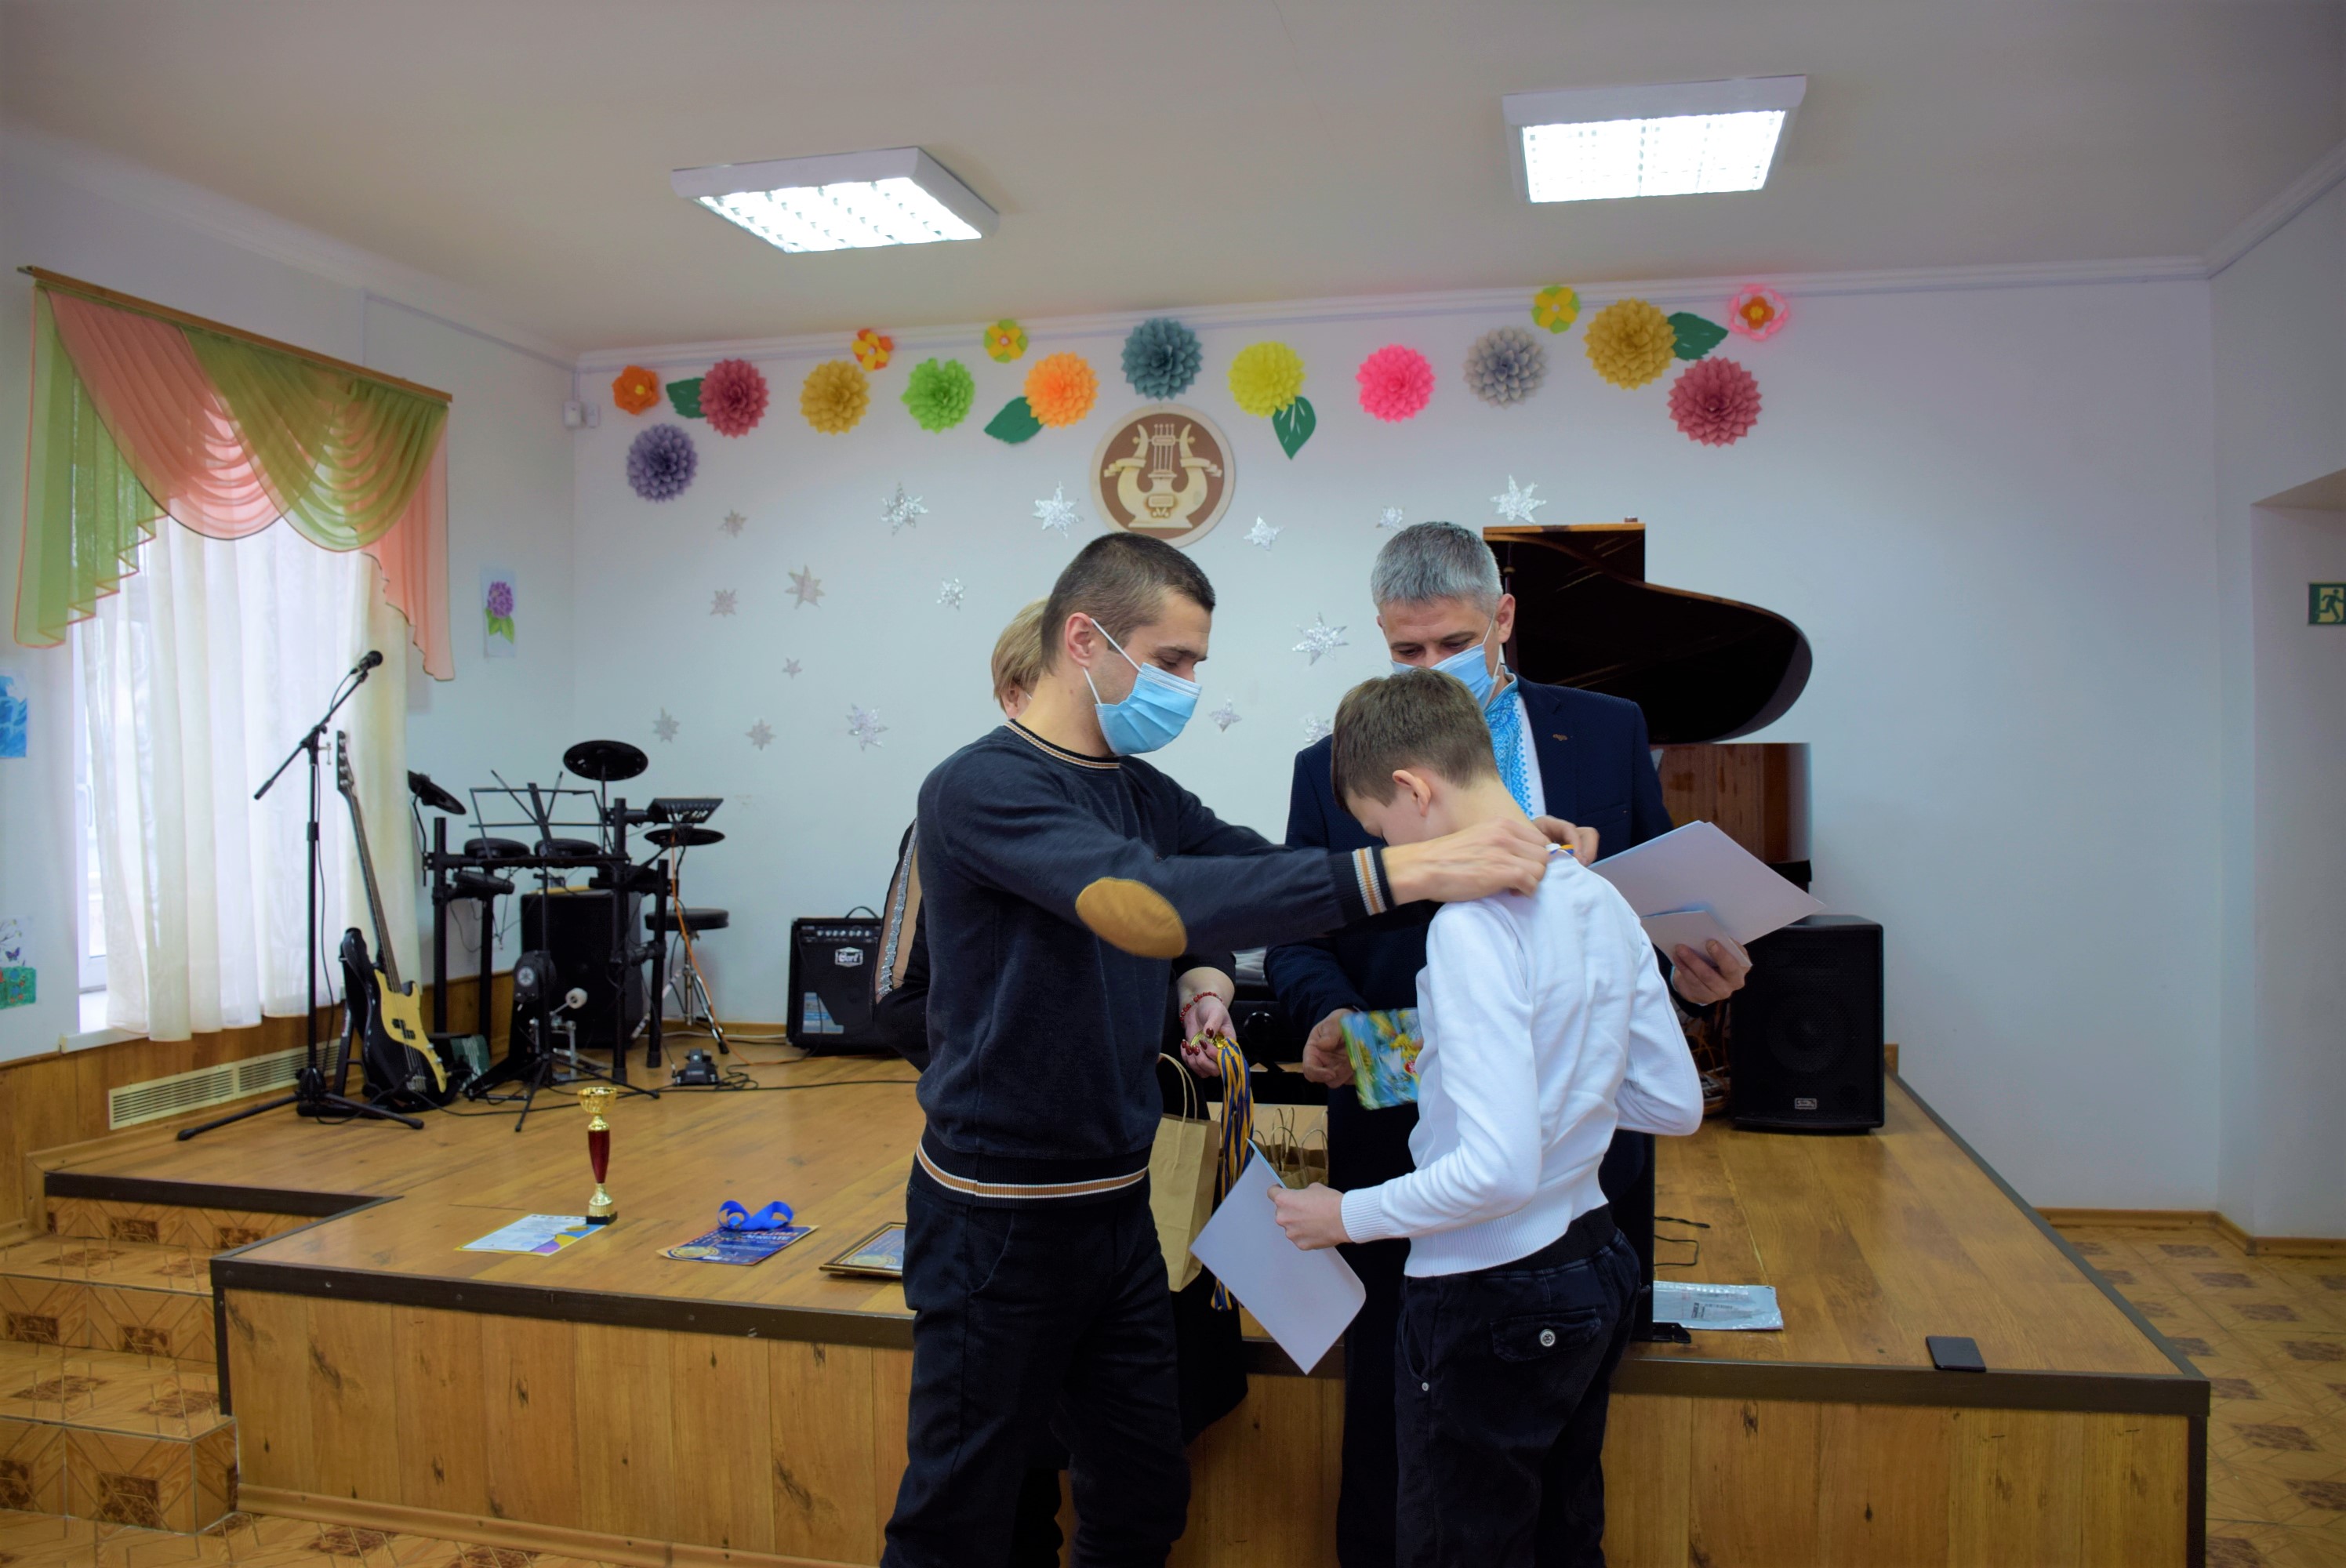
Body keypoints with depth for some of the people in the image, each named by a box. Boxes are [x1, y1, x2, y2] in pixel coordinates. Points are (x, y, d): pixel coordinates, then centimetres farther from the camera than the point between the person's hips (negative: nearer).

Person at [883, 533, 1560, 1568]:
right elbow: (1145, 906, -34)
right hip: (1000, 1218, -7)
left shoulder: (1143, 794, 7)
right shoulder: (983, 787, -19)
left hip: (1117, 1204, 7)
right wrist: (1401, 868, -38)